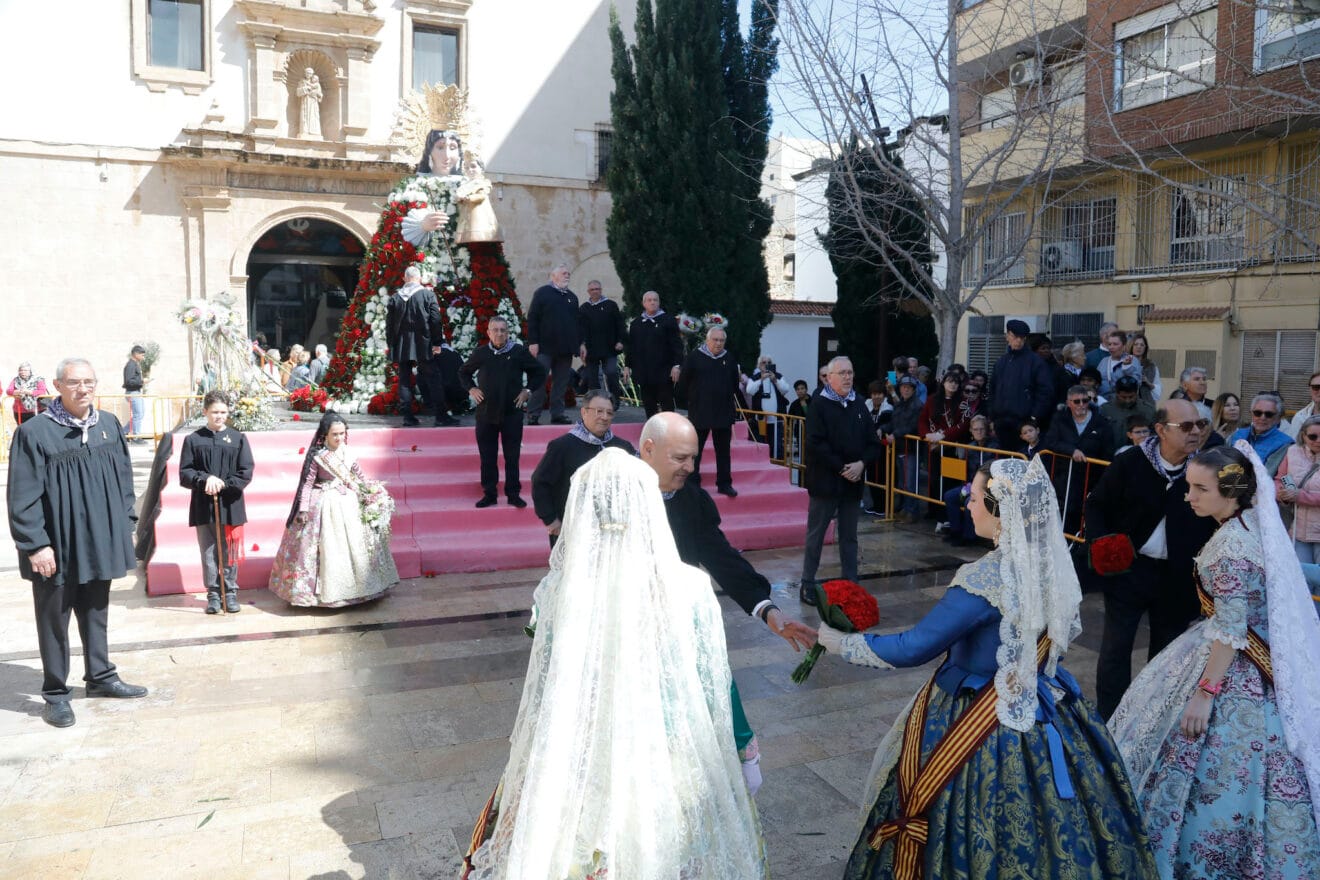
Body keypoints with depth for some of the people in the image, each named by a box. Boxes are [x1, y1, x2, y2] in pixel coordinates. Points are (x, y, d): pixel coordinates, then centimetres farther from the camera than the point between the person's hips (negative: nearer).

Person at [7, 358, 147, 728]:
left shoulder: (109, 425, 3)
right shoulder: (34, 432, -13)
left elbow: (124, 478, 11)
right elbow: (22, 496, -13)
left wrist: (125, 524, 9)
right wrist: (35, 545, -16)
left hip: (100, 541, 5)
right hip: (57, 547, -5)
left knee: (96, 614, 18)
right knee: (54, 619, 8)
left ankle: (101, 677, 32)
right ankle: (55, 693, 20)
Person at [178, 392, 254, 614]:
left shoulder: (238, 439, 3)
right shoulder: (193, 440, 4)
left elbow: (246, 473, -2)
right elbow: (184, 474, 1)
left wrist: (223, 484, -13)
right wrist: (205, 479, -16)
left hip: (230, 505, 0)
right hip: (203, 506, 0)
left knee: (230, 553, 6)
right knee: (208, 553, 6)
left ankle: (230, 593, 16)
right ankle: (213, 594, 15)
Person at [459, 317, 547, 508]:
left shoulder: (519, 352, -2)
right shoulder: (481, 353, 3)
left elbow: (539, 372, 10)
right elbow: (463, 372, 20)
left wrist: (527, 390, 1)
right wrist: (471, 389, 5)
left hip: (512, 412, -2)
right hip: (486, 412, 2)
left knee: (512, 456, 2)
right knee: (487, 456, 6)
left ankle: (513, 494, 10)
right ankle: (489, 494, 15)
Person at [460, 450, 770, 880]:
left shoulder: (557, 590, -17)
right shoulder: (690, 589, -18)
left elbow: (543, 696, -4)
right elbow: (714, 695, -8)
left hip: (576, 775, 1)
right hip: (672, 775, 0)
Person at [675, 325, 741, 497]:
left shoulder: (729, 359, 7)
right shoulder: (695, 357, -4)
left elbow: (735, 384, 17)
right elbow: (683, 383, -3)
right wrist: (692, 398, -2)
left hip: (724, 412, 3)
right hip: (700, 412, -3)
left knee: (723, 450, 9)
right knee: (695, 450, 3)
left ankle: (724, 484, 17)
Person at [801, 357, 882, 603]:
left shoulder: (859, 406, 9)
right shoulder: (820, 407, -6)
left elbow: (873, 443, 9)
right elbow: (816, 445, -15)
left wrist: (861, 464, -9)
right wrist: (841, 468, -16)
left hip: (853, 482, 5)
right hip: (825, 483, -5)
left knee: (849, 536, 12)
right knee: (815, 535, 3)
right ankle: (808, 584, 11)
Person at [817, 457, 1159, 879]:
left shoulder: (986, 579, -28)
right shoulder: (1055, 563, -5)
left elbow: (911, 649, -23)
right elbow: (1062, 634, 13)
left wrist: (841, 643, -11)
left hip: (983, 730, -7)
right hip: (1043, 715, 7)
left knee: (979, 837, 11)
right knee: (1039, 831, 23)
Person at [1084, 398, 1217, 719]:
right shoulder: (1129, 463, -10)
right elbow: (1097, 504, -1)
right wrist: (1099, 543, -16)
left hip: (1179, 577, 2)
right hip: (1128, 569, -2)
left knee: (1167, 650, 16)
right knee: (1115, 647, 5)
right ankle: (1107, 720, 18)